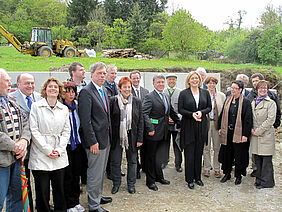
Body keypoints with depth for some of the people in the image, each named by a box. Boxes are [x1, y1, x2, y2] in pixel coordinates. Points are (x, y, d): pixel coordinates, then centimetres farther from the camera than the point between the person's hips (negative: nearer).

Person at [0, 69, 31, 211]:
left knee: (16, 195, 17)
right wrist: (14, 146, -16)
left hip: (16, 157, 7)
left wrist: (24, 141, -6)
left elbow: (25, 123, 12)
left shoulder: (12, 102, 14)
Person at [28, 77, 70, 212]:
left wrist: (59, 150, -4)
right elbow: (34, 130, -6)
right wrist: (48, 150, -11)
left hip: (59, 157, 3)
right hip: (40, 156, -3)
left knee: (59, 189, 9)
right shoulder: (36, 106, -1)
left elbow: (66, 131, 9)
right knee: (42, 191, 2)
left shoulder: (64, 109, 10)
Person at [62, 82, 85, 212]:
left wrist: (80, 141, 14)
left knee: (76, 174, 11)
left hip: (77, 144, 5)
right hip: (66, 145, -5)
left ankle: (75, 201, 25)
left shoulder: (77, 107, 8)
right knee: (67, 175, 2)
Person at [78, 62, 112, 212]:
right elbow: (85, 120, -19)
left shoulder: (104, 90, 13)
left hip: (106, 139, 9)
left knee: (101, 171, 20)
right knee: (95, 174, 2)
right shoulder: (86, 92, -15)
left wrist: (109, 136, 17)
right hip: (96, 141, -9)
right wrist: (92, 142, -21)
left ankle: (98, 196, 37)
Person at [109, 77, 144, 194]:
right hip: (116, 136, -1)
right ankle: (116, 183, 27)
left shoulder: (137, 102, 2)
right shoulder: (113, 101, -4)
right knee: (115, 161, 8)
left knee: (132, 161, 12)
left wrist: (140, 138, -1)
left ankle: (131, 184, 28)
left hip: (132, 136, 1)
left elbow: (140, 121, 3)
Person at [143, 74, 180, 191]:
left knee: (158, 155, 17)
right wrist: (150, 128, -24)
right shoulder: (149, 97, -10)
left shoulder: (166, 97, 14)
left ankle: (159, 177, 30)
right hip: (153, 133, -6)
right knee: (151, 156, 5)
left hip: (163, 133, 6)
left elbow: (172, 112, 21)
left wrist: (179, 124, 17)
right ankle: (150, 181, 17)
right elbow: (144, 113, -18)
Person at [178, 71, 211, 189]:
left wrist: (201, 112, -11)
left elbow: (209, 107, 8)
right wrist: (192, 114, -18)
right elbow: (180, 109, -4)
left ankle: (197, 177, 23)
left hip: (201, 126, 3)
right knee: (189, 154, 1)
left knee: (199, 152, 10)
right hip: (188, 126, -3)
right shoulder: (183, 93, -2)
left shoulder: (205, 93, 7)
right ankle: (190, 179, 13)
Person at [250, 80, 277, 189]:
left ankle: (267, 182, 11)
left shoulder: (271, 103, -4)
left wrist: (258, 131, -12)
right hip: (255, 135, 5)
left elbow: (270, 120, -11)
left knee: (266, 159, -1)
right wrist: (251, 129, -1)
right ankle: (259, 179, 24)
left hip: (266, 135, -5)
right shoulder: (253, 102, 13)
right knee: (257, 159, 11)